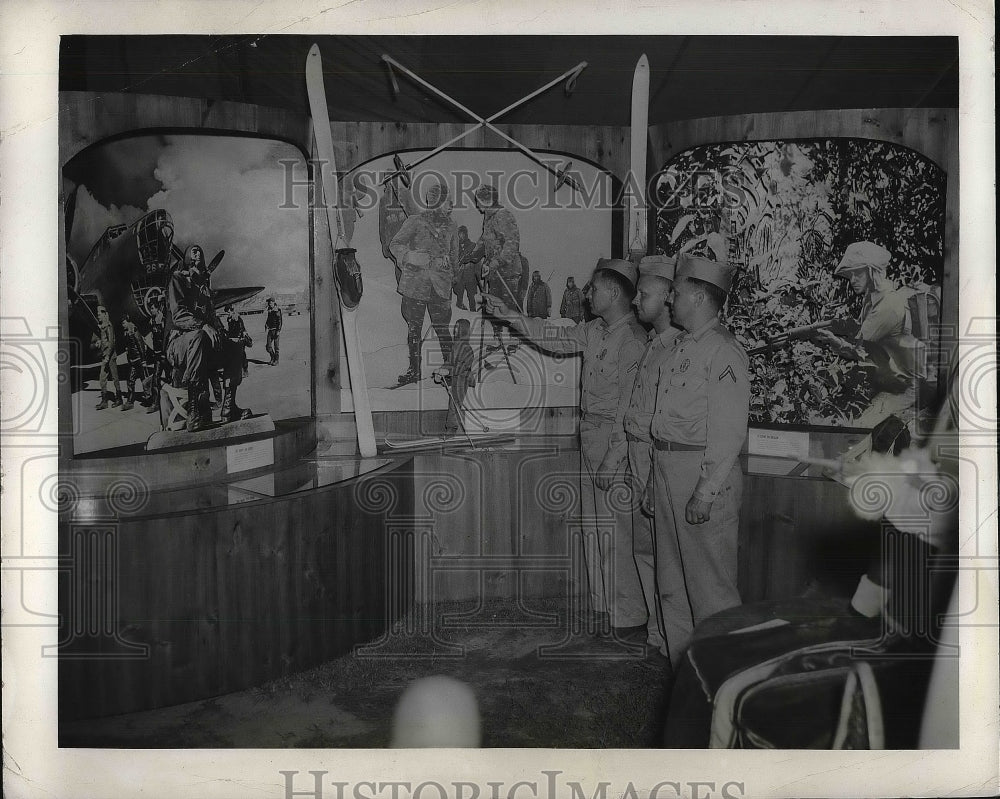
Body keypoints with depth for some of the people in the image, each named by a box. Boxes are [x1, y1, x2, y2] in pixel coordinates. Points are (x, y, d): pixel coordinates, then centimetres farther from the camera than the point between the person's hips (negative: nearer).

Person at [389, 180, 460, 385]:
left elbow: (454, 255, 22)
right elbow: (395, 245, 0)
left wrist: (454, 275, 19)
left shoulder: (450, 226, 11)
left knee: (442, 328, -2)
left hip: (440, 285, 2)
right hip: (415, 283, -2)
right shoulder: (415, 222, -1)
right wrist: (409, 256, -15)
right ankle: (414, 370, 11)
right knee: (414, 328, 3)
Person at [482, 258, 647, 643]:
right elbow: (553, 337, 21)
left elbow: (629, 408, -19)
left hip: (616, 442, -9)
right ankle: (602, 609, 24)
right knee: (593, 528, 13)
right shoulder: (593, 331, 10)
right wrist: (505, 313, 18)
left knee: (615, 532, -4)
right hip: (590, 441, 9)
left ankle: (629, 618, 8)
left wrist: (612, 461, -19)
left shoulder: (633, 340, -16)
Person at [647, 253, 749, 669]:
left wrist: (706, 492, -21)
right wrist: (655, 482, 17)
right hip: (668, 470, 9)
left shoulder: (723, 350, -13)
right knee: (672, 583, 15)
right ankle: (682, 667, 27)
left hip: (704, 474, -9)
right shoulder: (681, 347, 16)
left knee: (710, 585, -1)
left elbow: (728, 431, -18)